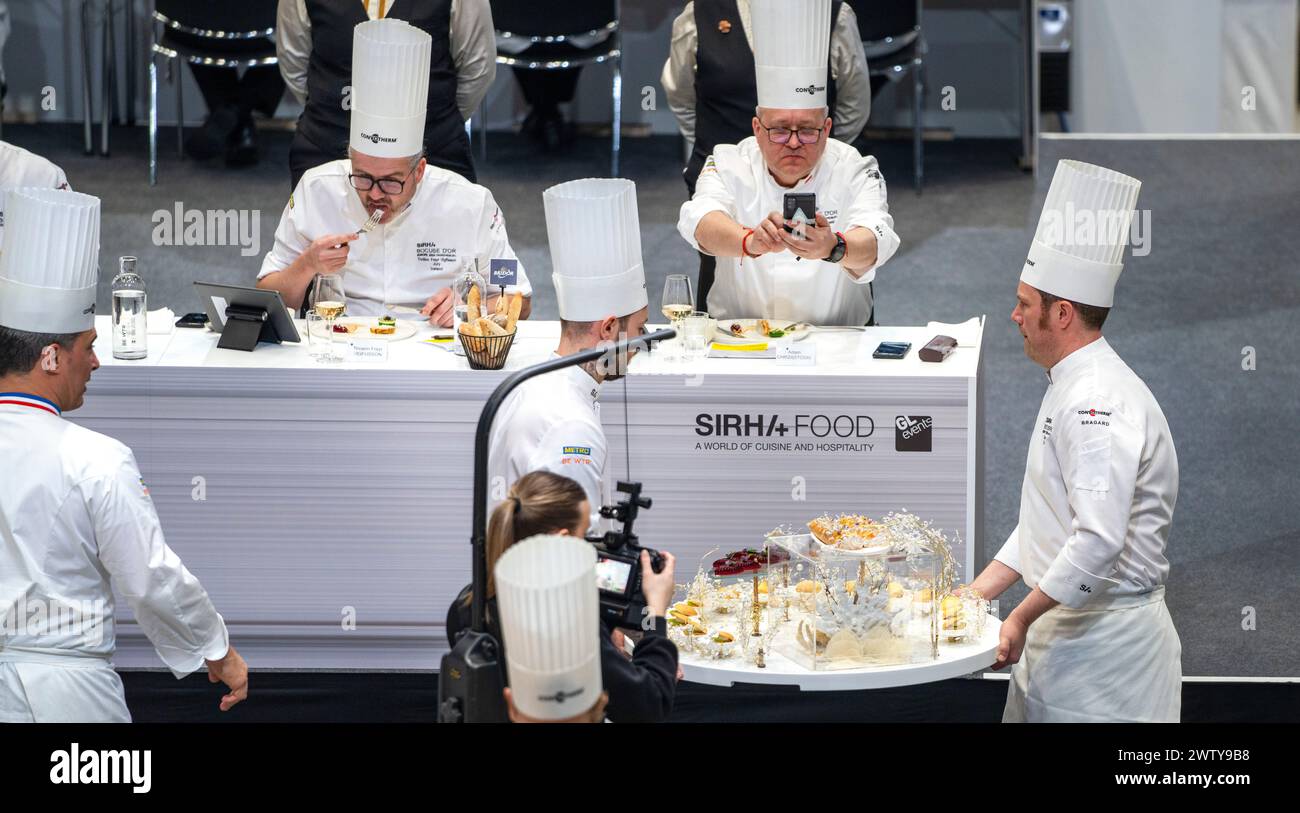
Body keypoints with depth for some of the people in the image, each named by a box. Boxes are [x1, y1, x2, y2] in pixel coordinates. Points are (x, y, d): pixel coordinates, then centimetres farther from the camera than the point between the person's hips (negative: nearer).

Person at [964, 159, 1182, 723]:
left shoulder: (1100, 402, -20)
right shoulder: (1072, 388, 15)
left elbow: (1099, 540, -28)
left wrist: (1022, 619, -20)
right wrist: (976, 593, 15)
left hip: (1105, 642, -10)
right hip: (1061, 631, 10)